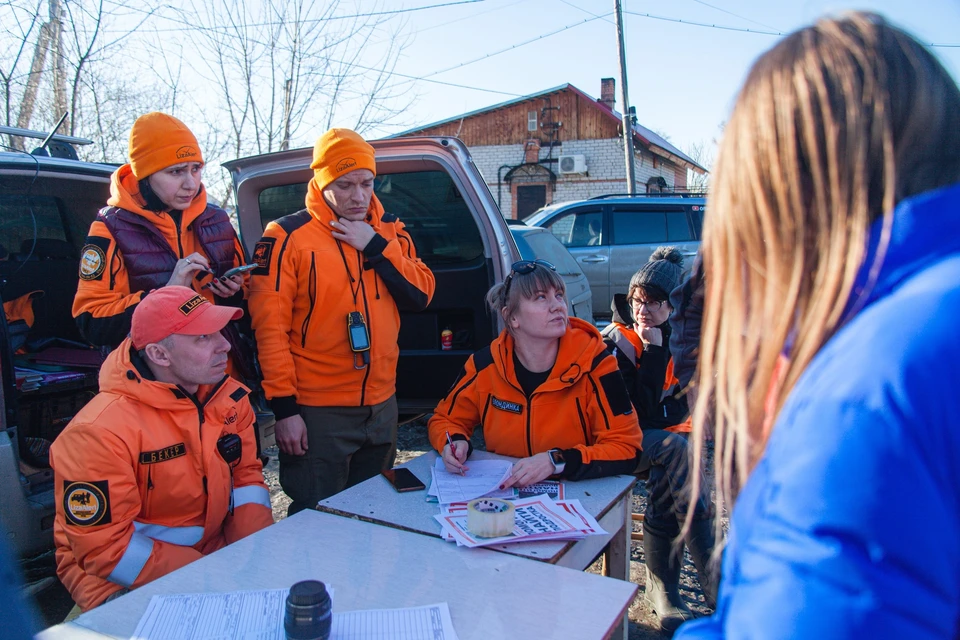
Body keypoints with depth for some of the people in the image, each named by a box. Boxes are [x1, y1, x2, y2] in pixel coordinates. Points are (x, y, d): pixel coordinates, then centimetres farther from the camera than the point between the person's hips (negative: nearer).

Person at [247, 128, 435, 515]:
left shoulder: (389, 231, 7)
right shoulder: (288, 237, -8)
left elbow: (420, 296, -1)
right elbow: (269, 327, -11)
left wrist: (376, 246, -13)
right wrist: (284, 407, -13)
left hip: (382, 405, 5)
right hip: (317, 411, -5)